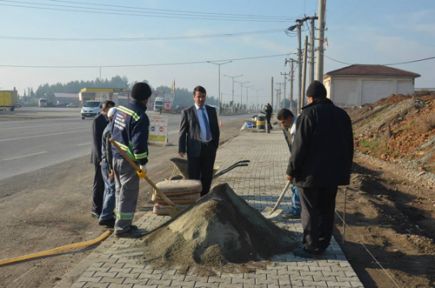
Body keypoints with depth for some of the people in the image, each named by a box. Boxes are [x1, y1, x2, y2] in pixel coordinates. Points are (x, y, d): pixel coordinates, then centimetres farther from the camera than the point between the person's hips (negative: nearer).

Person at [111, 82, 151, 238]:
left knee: (120, 191, 17)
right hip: (129, 160, -9)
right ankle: (123, 228, 7)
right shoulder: (140, 117, -19)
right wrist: (143, 163, -16)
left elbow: (112, 132, 16)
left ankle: (122, 223, 28)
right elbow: (139, 142, -22)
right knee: (128, 194, 0)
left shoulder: (120, 108, 8)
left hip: (116, 156, 9)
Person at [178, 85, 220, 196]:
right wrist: (181, 149, -7)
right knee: (194, 176, 2)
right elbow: (182, 132, -1)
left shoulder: (212, 110, 10)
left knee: (207, 176, 9)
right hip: (195, 148, -3)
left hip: (210, 148, 4)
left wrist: (215, 144, 7)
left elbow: (216, 129, 14)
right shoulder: (187, 112, 0)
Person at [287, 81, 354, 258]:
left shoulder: (309, 114, -11)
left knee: (311, 211, 1)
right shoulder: (342, 114, 10)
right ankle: (322, 245, 22)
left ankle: (311, 247, 6)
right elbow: (349, 146, 14)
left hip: (312, 173, -6)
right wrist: (345, 169, 21)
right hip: (334, 172, 7)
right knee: (327, 209, 13)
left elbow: (299, 146, -15)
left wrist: (292, 170, -6)